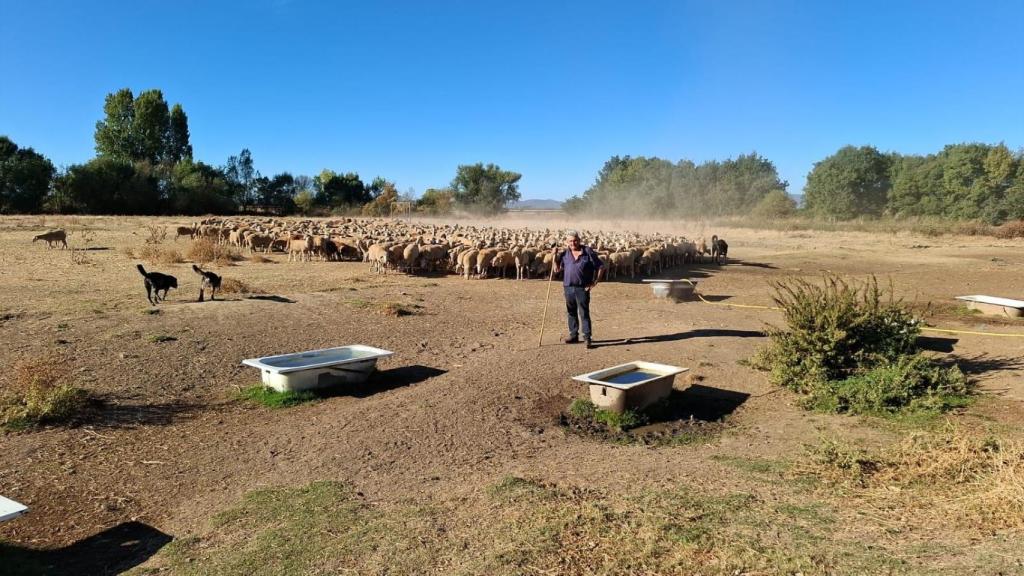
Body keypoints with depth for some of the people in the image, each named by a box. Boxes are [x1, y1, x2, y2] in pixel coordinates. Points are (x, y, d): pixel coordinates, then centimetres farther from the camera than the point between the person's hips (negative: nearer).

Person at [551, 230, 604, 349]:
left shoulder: (588, 252, -5)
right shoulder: (565, 253, 6)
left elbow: (601, 267, -1)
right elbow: (557, 269, 9)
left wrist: (595, 282, -6)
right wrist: (554, 255, -2)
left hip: (583, 288, -4)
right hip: (568, 287, 4)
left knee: (584, 313, -6)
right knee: (571, 312, 13)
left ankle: (587, 338, -2)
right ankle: (573, 335, 24)